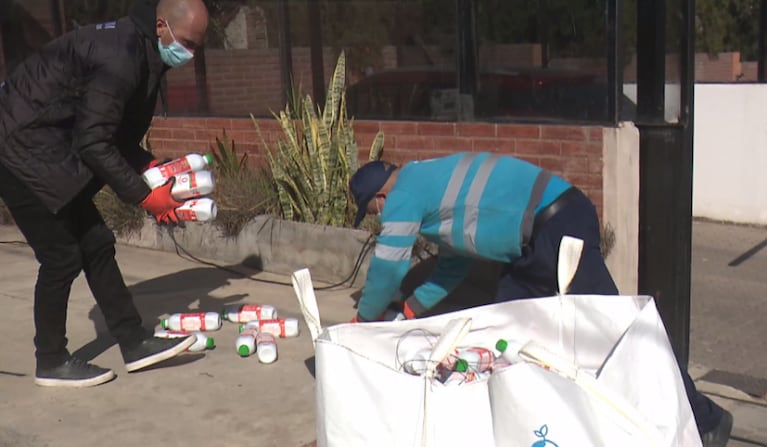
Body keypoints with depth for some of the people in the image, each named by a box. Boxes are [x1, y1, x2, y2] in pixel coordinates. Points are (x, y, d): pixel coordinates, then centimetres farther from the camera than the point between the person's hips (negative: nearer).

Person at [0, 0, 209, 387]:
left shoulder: (140, 52, 7)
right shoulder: (117, 57, -25)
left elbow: (119, 133, 13)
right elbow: (94, 143, -24)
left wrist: (151, 167, -1)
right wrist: (143, 195, -18)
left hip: (51, 153, 10)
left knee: (96, 243, 9)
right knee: (62, 256, -4)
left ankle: (134, 343, 16)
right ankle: (51, 363, 13)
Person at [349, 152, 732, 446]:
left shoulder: (403, 196, -4)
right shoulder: (426, 182, 24)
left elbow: (387, 272, 1)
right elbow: (454, 263, 30)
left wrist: (364, 318, 17)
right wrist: (412, 306, 33)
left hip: (557, 226, -10)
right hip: (542, 235, 10)